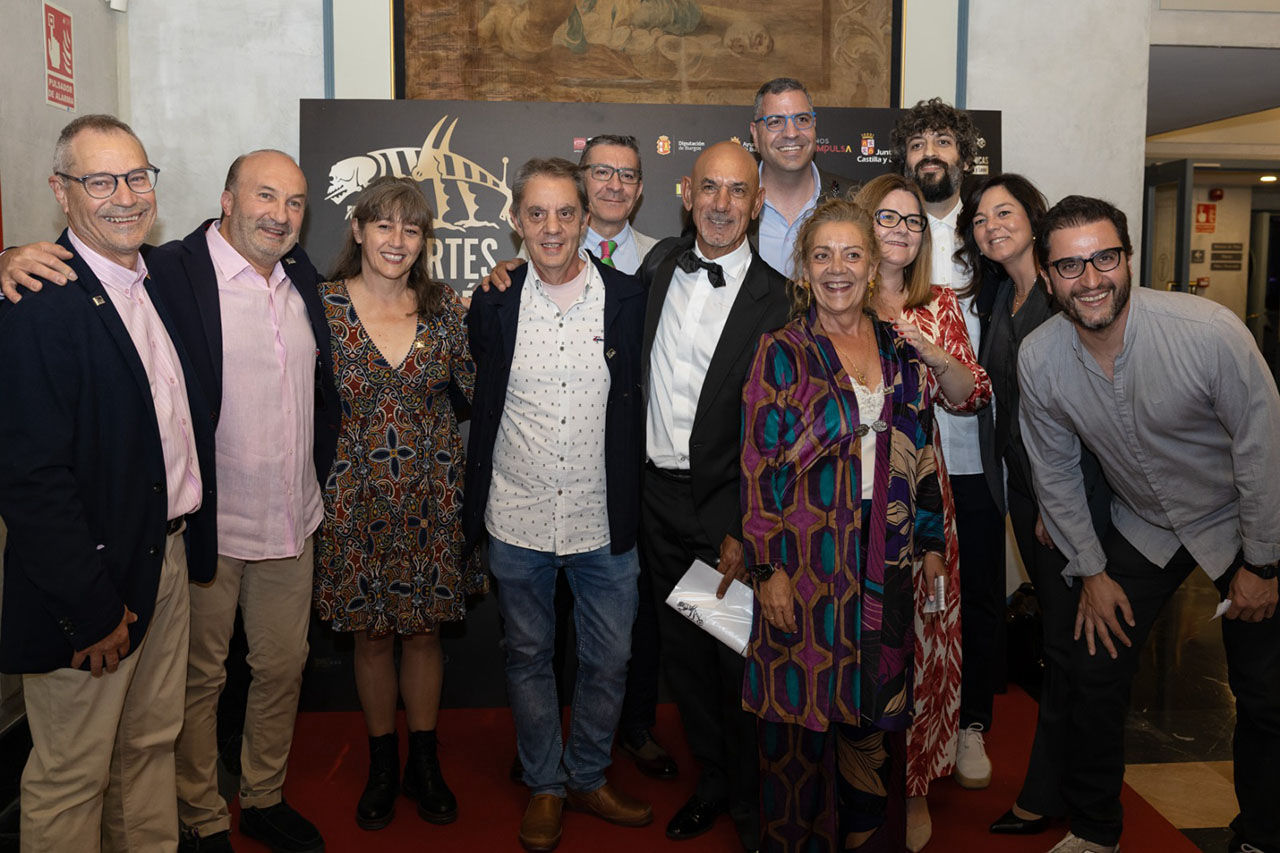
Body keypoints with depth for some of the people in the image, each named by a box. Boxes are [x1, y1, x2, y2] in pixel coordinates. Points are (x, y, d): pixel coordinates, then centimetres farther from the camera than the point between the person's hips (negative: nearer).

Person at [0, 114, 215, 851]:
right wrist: (91, 607, -18)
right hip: (92, 579, -7)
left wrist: (190, 542, 9)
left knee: (153, 743, 22)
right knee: (72, 776, 9)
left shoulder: (160, 282, 8)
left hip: (170, 559, 8)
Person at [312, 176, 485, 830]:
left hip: (431, 498, 1)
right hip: (356, 500, -1)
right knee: (372, 634, 12)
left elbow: (480, 389, 3)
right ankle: (382, 764, 33)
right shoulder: (322, 306, -6)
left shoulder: (444, 307, 0)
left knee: (424, 627, 13)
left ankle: (424, 763, 32)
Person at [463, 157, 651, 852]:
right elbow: (476, 408, 6)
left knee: (608, 660, 12)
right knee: (528, 657, 15)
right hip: (517, 521, 0)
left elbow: (639, 408, 2)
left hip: (605, 521, 0)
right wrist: (473, 511, 4)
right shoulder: (494, 304, -2)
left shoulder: (628, 299, -4)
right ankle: (544, 786, 35)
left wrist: (633, 508, -1)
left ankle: (587, 777, 36)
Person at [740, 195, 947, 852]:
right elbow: (758, 466, -8)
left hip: (887, 560, 4)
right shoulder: (781, 353, -4)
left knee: (875, 708, 12)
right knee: (804, 706, 5)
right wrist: (768, 569, -12)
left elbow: (922, 451, 13)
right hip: (806, 557, -4)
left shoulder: (901, 352, 9)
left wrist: (931, 542, 9)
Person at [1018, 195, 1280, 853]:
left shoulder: (1210, 332, -28)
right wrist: (1090, 570, -1)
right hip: (1140, 527, 3)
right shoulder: (1038, 359, -17)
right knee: (1094, 673, 2)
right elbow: (1055, 472, -3)